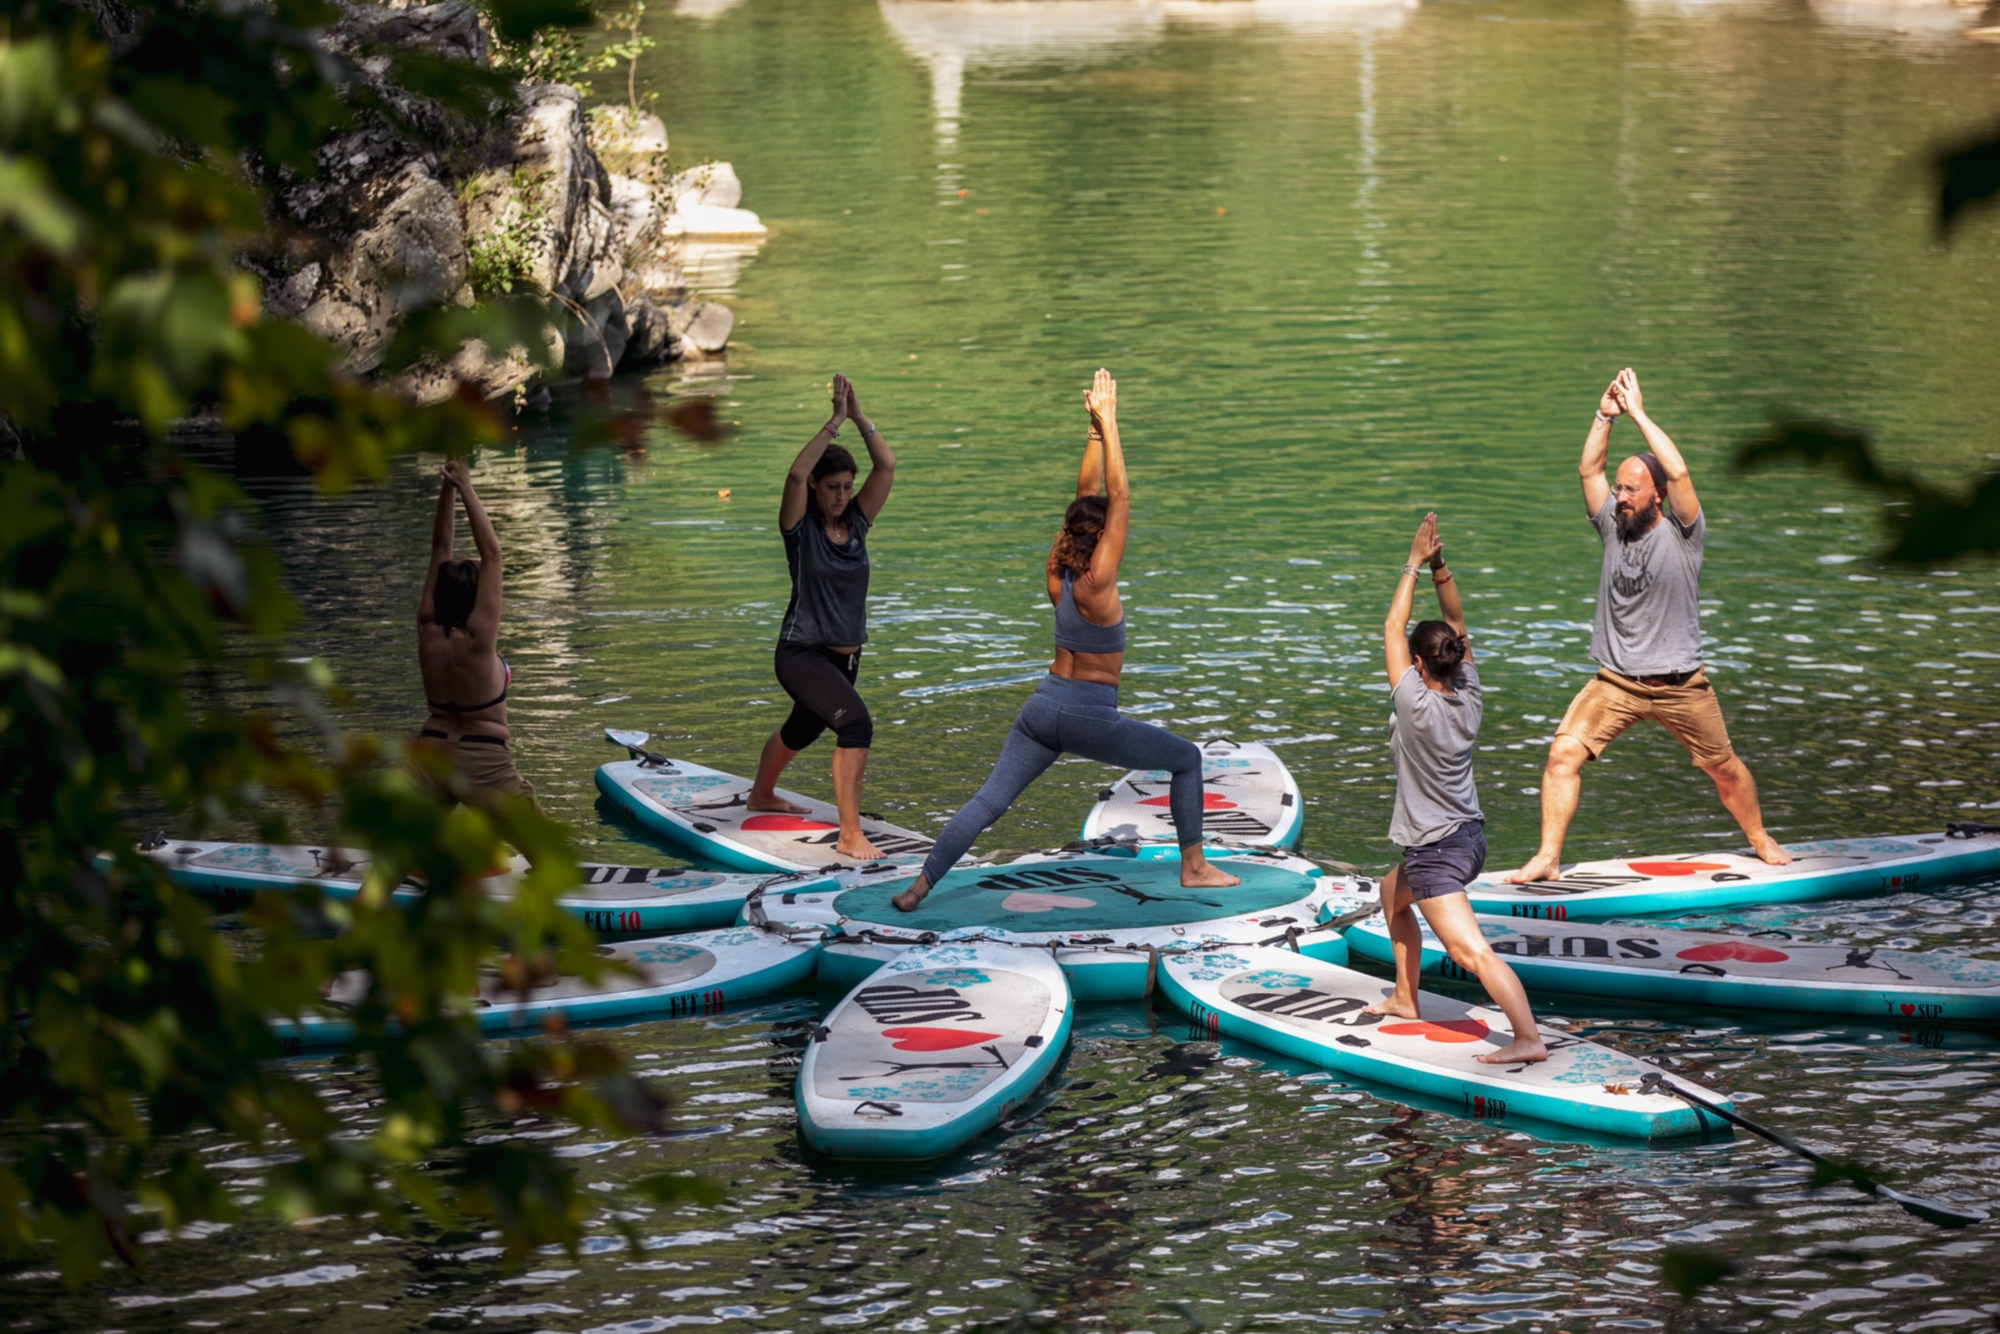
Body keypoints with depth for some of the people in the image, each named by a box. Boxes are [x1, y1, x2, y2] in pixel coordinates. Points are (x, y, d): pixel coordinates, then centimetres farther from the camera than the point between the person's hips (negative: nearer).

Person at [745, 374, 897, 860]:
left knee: (801, 730, 29)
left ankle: (761, 794, 56)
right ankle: (850, 835, -24)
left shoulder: (857, 521, 1)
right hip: (802, 654, -7)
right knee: (856, 725, -27)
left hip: (845, 657, 7)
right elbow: (796, 475, -31)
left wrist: (860, 418, -18)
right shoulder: (801, 526, -13)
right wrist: (835, 422, -30)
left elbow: (886, 466, -9)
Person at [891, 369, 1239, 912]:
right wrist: (1107, 423, -17)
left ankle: (920, 885, -4)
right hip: (1089, 718, -7)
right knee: (1187, 759, 11)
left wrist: (1096, 429, 3)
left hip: (1044, 706, 7)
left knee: (988, 801, 4)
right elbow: (1119, 498, -19)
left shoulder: (1057, 576, 1)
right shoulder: (1095, 585, -17)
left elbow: (1089, 495, 6)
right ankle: (1194, 866, 12)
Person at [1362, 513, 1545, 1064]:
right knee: (1393, 895, 33)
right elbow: (1457, 626, 7)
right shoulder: (1468, 700, -2)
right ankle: (1405, 998, 40)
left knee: (1471, 950, -16)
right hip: (1468, 836, 9)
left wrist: (1415, 565, -4)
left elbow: (1393, 630, -11)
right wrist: (1439, 568, -1)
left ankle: (1528, 1038, -28)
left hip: (1437, 852, -9)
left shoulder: (1416, 705, -19)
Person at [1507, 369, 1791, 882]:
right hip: (1615, 682, 3)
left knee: (1723, 767, 11)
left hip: (1680, 682, -3)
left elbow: (1678, 472, -23)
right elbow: (1589, 470, -2)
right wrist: (1606, 415, -11)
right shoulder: (1613, 527, 4)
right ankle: (1547, 858, -10)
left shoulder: (1681, 533, -9)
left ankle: (1761, 841, 35)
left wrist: (1638, 413, -20)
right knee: (1563, 754, -14)